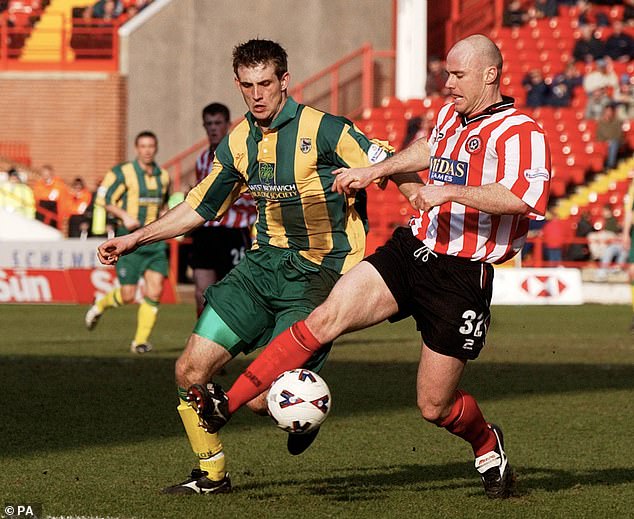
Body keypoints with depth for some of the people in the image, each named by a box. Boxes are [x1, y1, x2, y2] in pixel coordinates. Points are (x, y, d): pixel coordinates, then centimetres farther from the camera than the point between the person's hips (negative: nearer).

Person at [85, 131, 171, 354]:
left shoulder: (163, 176, 11)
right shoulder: (123, 173, -6)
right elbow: (102, 199, -6)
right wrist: (125, 215, -18)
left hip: (155, 241, 4)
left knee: (154, 291, -9)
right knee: (128, 296, -2)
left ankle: (141, 340, 0)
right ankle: (100, 305, 30)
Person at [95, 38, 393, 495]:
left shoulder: (323, 129, -12)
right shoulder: (239, 143, 8)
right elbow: (198, 208, 21)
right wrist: (134, 240, 18)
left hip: (318, 274, -6)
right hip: (263, 264, 6)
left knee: (262, 397, -16)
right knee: (191, 372, -2)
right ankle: (212, 473, 18)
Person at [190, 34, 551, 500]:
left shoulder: (521, 133, -13)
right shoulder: (451, 115, 12)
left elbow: (524, 198, -30)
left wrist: (450, 191, -31)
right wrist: (373, 171, 37)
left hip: (461, 279, -6)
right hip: (411, 250, 6)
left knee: (435, 407, 2)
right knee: (326, 318, -15)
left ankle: (489, 447, 36)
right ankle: (225, 404, -17)